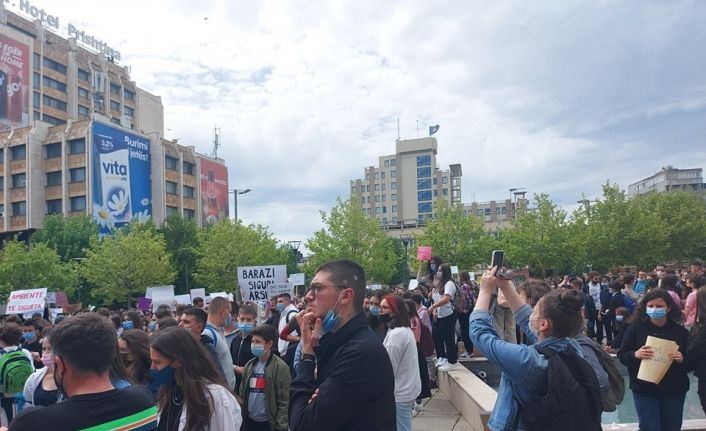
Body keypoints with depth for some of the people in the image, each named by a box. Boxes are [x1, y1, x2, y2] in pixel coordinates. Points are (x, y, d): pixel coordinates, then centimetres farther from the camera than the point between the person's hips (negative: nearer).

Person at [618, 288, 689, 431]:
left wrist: (682, 359, -18)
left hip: (674, 390, 2)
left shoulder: (680, 331, -1)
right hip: (644, 390, -2)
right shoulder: (635, 329, -5)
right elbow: (622, 356, -3)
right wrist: (635, 355, -23)